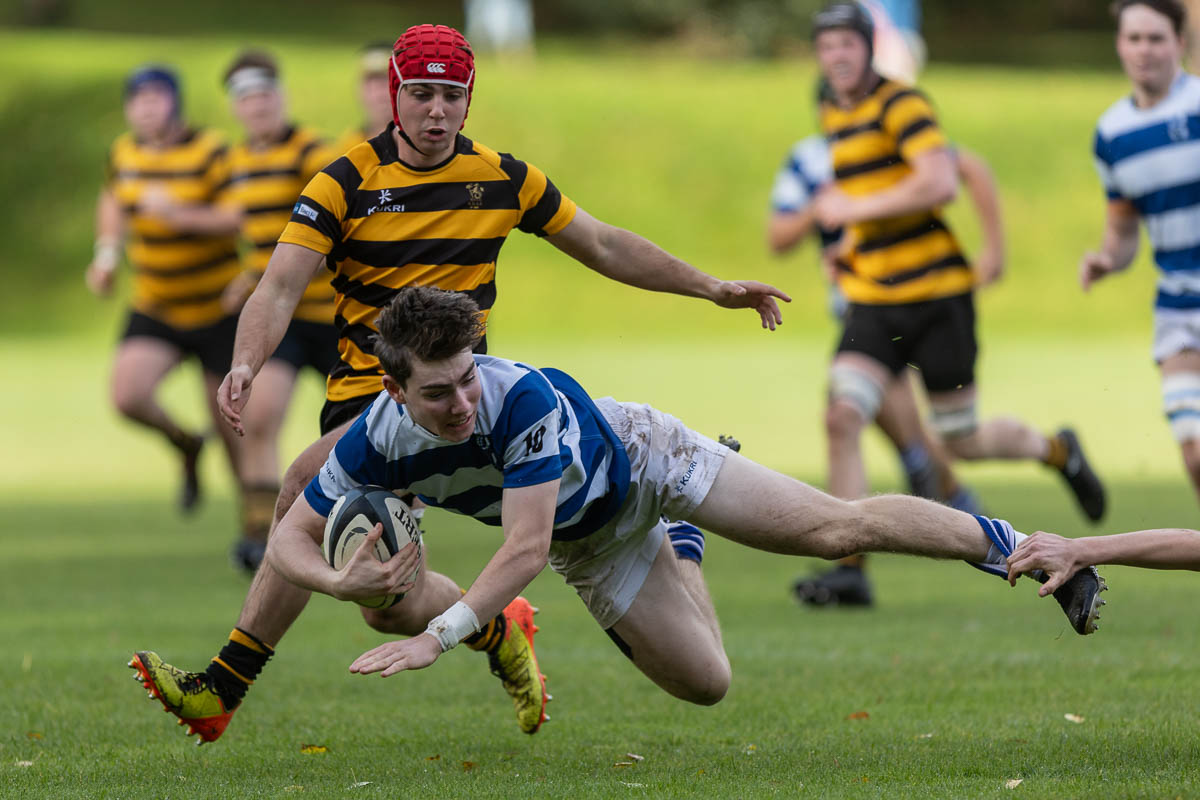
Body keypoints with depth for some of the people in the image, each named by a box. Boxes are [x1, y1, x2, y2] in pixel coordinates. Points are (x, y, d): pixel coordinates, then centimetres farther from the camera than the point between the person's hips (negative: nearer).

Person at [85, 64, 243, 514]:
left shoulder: (209, 152, -15)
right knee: (128, 395, -19)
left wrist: (179, 210, -35)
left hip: (220, 311, -4)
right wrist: (107, 254, 9)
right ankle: (186, 447, 13)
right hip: (154, 310, 4)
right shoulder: (124, 153, 2)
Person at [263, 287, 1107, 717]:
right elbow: (290, 537, -17)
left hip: (638, 455, -4)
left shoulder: (520, 396, -41)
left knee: (839, 528, -12)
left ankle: (1008, 544, 5)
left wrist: (438, 636, -49)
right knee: (703, 681, 9)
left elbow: (525, 548, -41)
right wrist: (339, 580, -39)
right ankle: (681, 555, 41)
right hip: (591, 546, 4)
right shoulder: (375, 443, -28)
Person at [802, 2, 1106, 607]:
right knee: (842, 418, -16)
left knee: (962, 443, 4)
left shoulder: (900, 104, -12)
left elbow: (941, 183, -25)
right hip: (873, 302, 6)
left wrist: (855, 210, -19)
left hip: (937, 294, -6)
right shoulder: (833, 117, 12)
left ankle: (1057, 451, 36)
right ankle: (851, 569, -15)